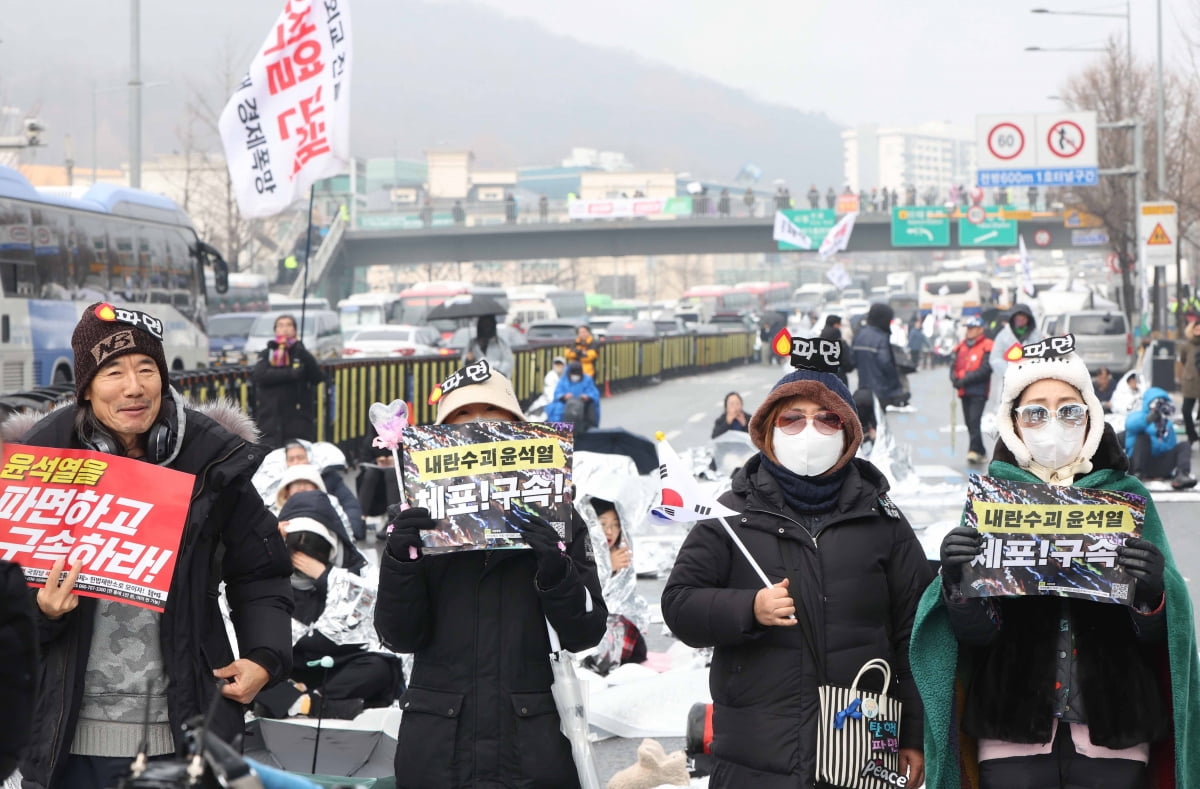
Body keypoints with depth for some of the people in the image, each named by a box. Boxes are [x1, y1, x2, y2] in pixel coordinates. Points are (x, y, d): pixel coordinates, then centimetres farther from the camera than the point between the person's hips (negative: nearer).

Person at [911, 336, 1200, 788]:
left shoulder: (1126, 496, 6)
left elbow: (1158, 632, 0)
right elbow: (976, 631, -2)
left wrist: (1152, 593, -22)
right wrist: (957, 582, -23)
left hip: (1113, 733, 1)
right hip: (1014, 735, 0)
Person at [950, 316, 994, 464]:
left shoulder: (987, 347, -5)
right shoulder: (961, 347, 14)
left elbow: (985, 369, -15)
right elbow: (954, 366, 12)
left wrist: (965, 380, -19)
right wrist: (955, 379, -10)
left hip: (978, 391, -7)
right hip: (964, 391, 7)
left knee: (974, 421, -16)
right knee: (969, 423, 9)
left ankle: (974, 450, -17)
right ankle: (980, 451, 18)